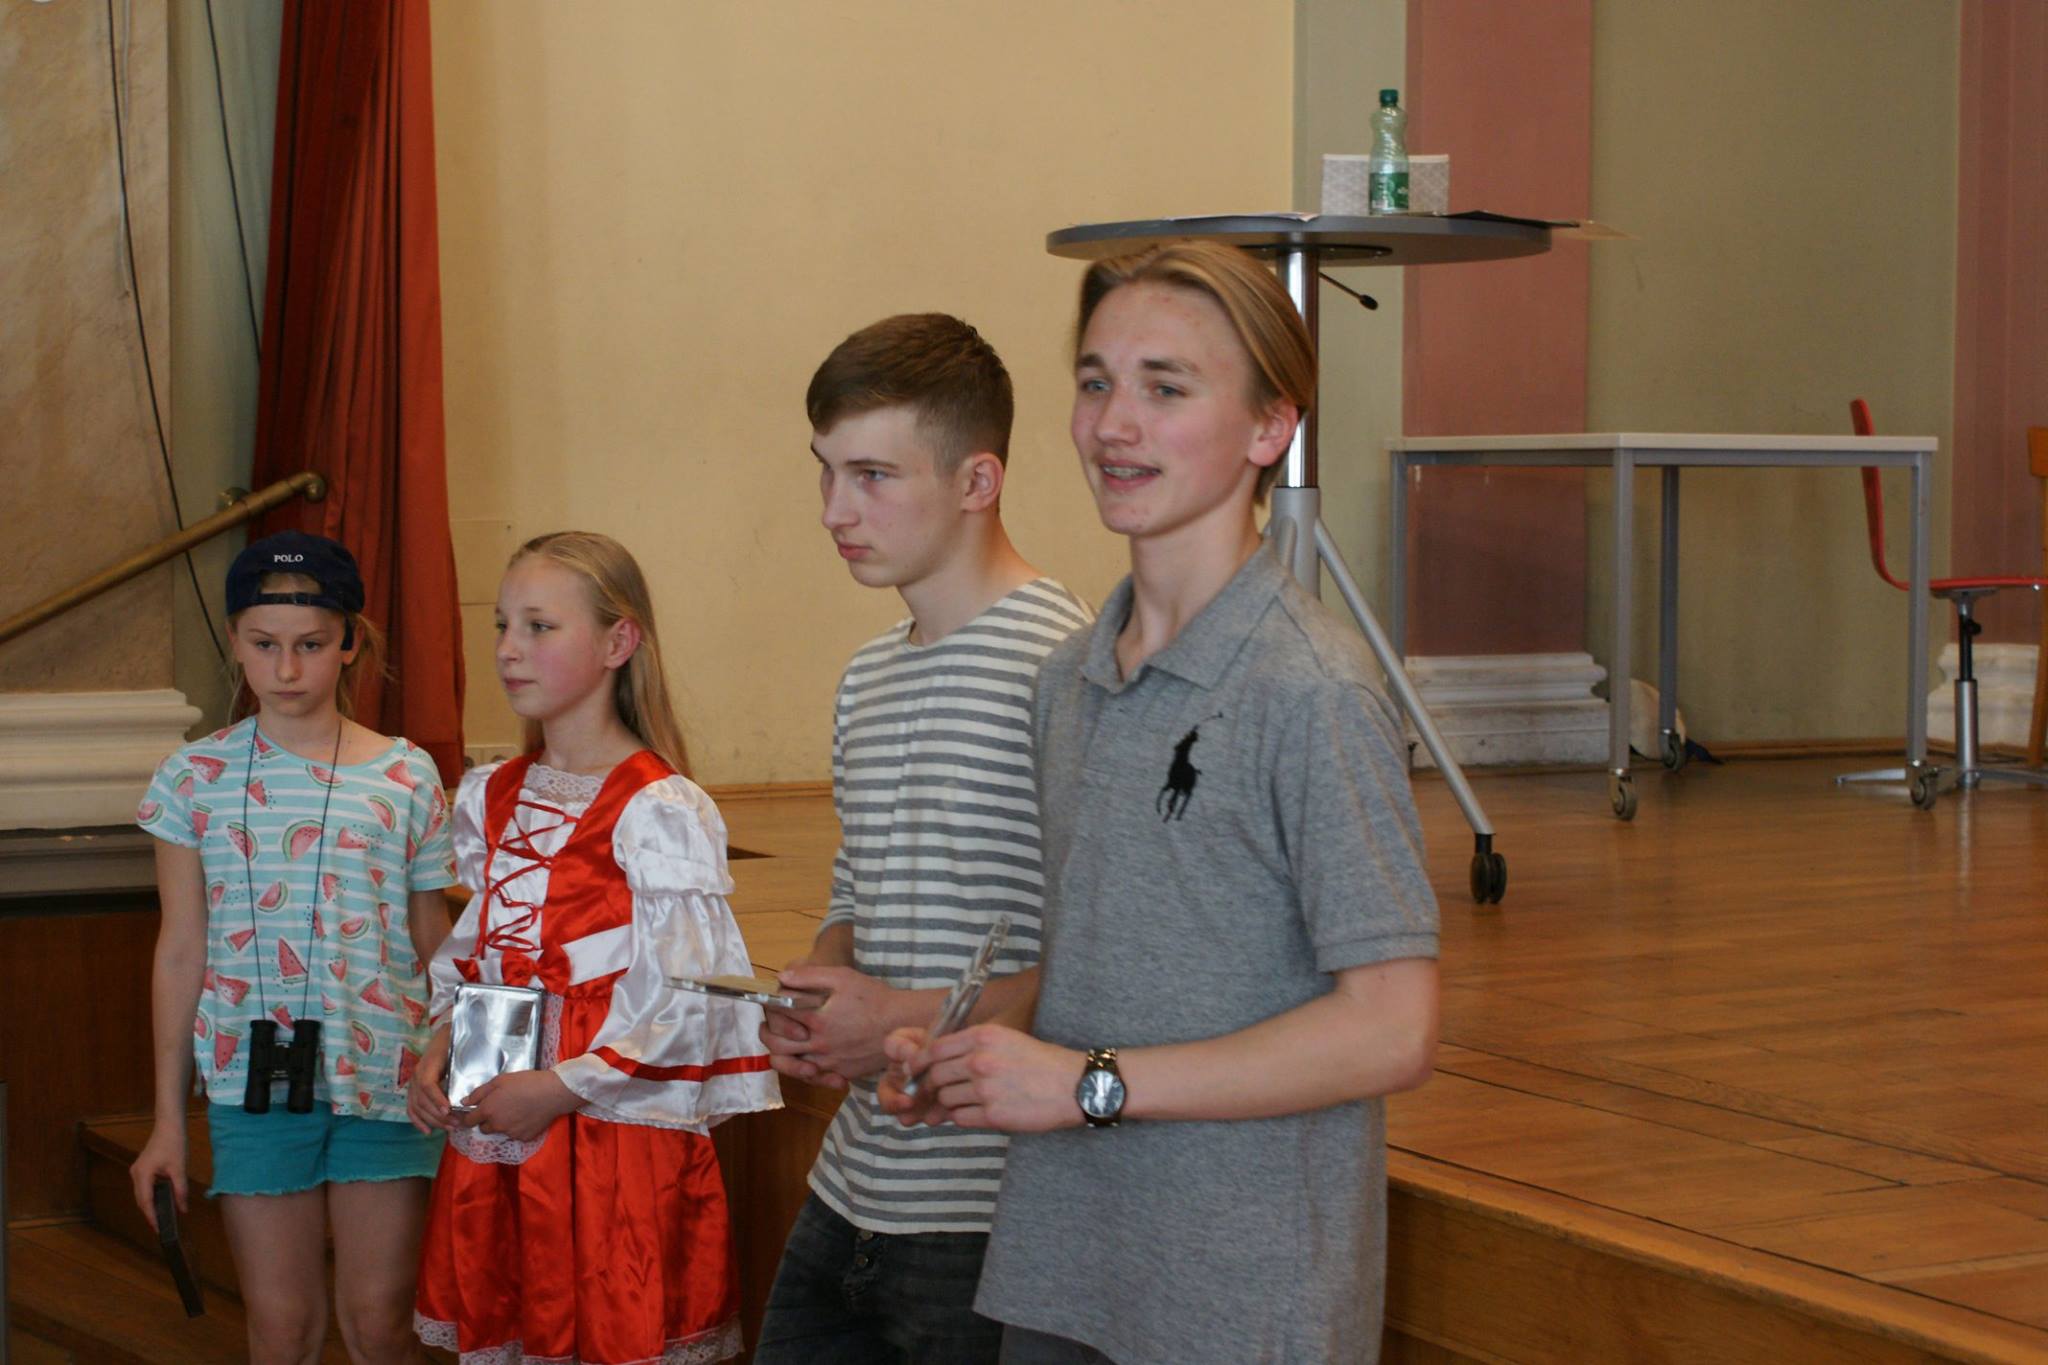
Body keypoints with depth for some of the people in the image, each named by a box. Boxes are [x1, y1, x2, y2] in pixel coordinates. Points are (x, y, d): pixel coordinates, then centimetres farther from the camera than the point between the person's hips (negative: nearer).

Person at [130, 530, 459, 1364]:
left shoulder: (407, 779, 0)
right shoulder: (195, 778, 2)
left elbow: (438, 952, 5)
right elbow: (181, 953, 6)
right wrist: (168, 1120, 7)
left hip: (383, 1076, -1)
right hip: (251, 1078, 1)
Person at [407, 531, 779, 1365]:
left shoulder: (659, 811, -12)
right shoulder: (492, 798, 11)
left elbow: (676, 1003, -15)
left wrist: (557, 1089, -17)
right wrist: (437, 1053, 1)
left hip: (614, 1124, -7)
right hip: (493, 1127, 7)